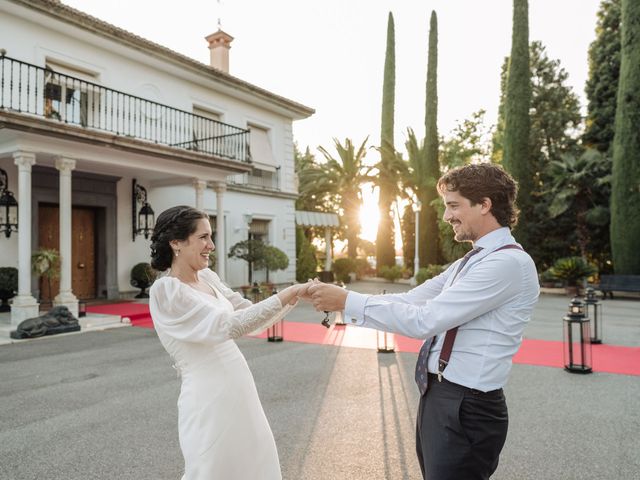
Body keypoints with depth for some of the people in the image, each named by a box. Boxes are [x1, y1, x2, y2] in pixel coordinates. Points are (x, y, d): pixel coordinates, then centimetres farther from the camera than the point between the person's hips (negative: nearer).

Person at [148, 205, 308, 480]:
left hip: (237, 391, 8)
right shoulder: (165, 289, -18)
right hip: (208, 401, -8)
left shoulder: (208, 278, 5)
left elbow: (249, 313, 10)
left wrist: (295, 297, -2)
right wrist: (285, 295, -24)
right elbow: (228, 325, -25)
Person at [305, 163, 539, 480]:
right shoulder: (471, 262, 14)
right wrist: (339, 301, -2)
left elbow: (424, 320, -24)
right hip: (436, 396, 9)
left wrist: (347, 301, -19)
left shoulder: (509, 262, -18)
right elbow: (411, 300, 7)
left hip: (466, 408, -9)